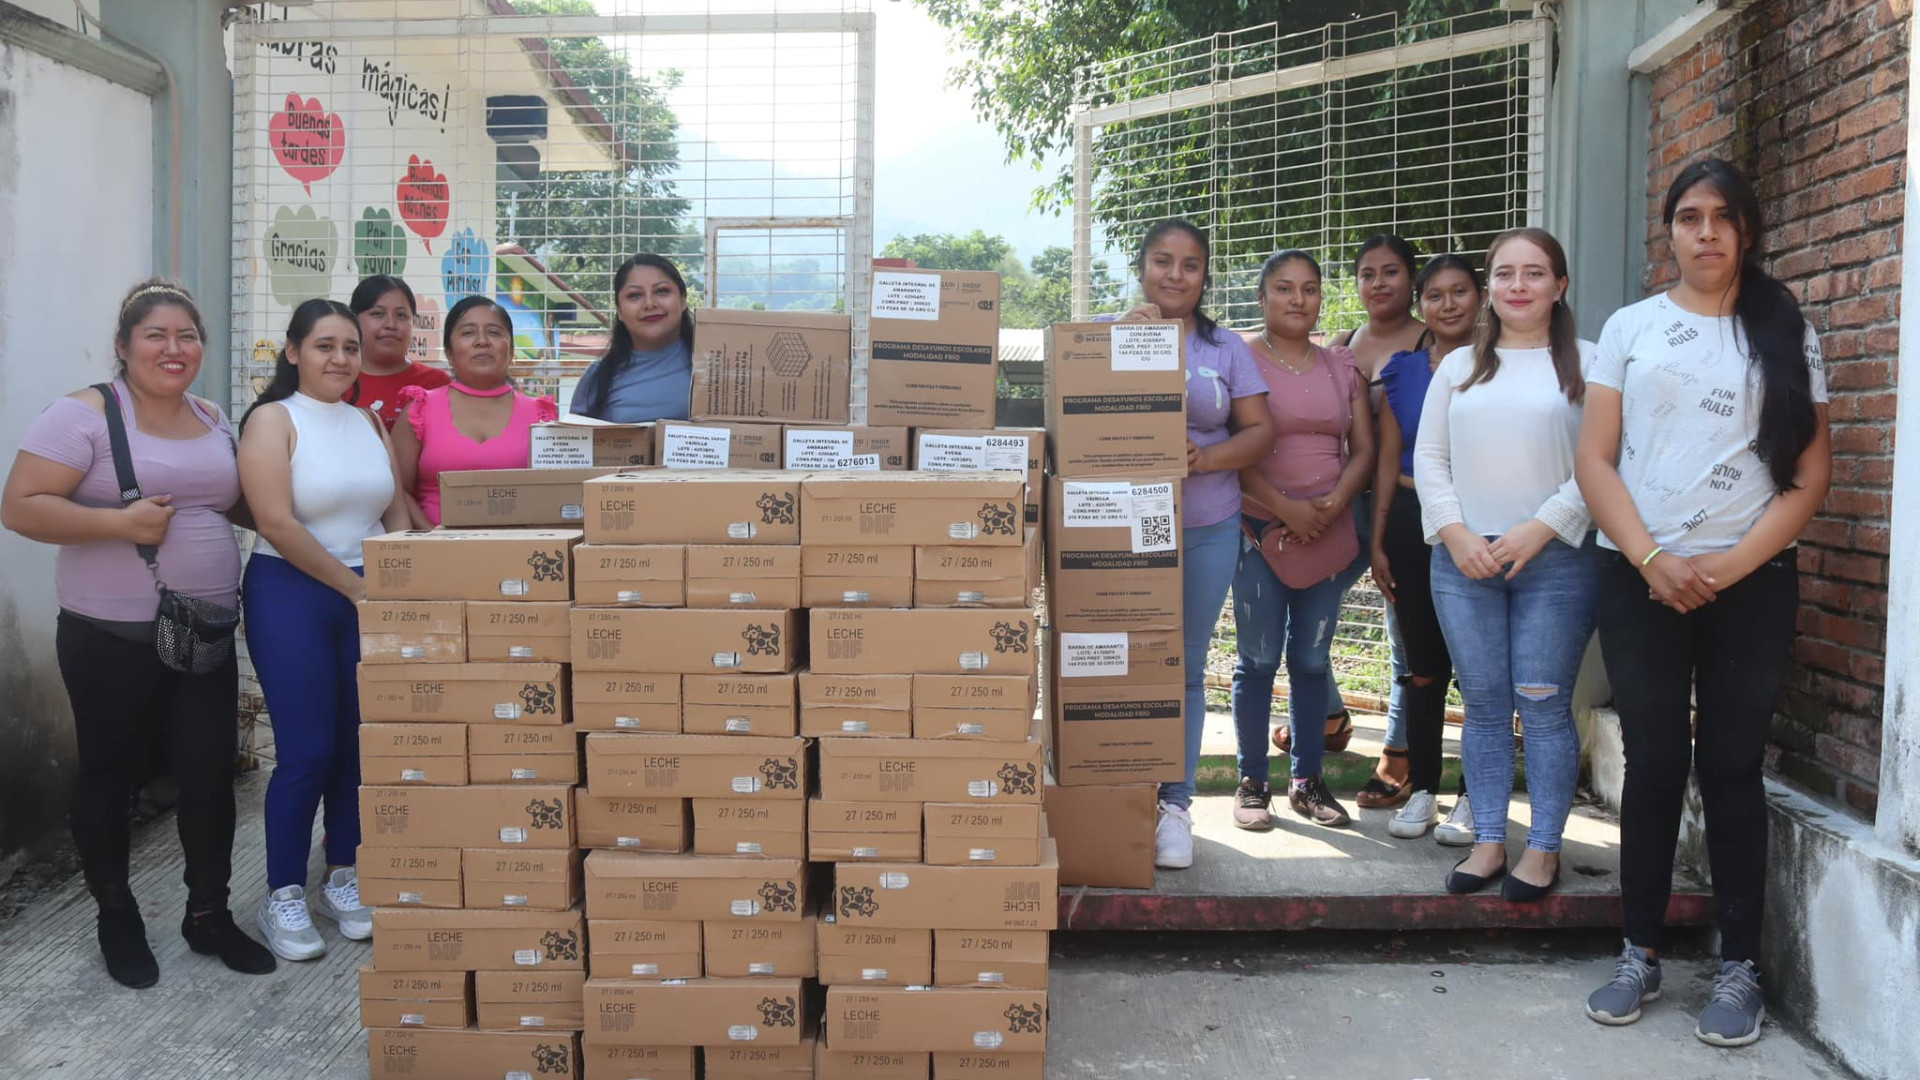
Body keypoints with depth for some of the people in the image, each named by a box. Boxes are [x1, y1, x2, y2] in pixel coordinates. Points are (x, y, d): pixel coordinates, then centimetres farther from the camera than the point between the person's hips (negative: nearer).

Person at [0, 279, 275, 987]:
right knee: (111, 774, 10)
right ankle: (117, 920, 28)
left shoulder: (214, 420, 9)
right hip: (111, 637, -5)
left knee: (210, 772, 7)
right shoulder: (85, 414, -10)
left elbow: (238, 504, 21)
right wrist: (119, 522, -24)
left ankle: (208, 915, 23)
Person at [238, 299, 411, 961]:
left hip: (370, 596, 5)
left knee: (360, 745, 8)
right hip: (291, 594, -5)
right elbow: (277, 522, -15)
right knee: (307, 752, -4)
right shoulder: (273, 419, -5)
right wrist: (355, 585, -13)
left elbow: (396, 515, 11)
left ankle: (341, 878, 23)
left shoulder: (369, 422, 11)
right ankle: (283, 897, 11)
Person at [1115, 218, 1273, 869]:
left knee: (1186, 666, 7)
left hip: (1206, 529, 2)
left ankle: (1174, 803, 16)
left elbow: (1260, 431, 5)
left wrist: (1208, 458, -14)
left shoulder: (1226, 348, 11)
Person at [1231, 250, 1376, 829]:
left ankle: (1308, 780, 20)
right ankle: (1252, 782, 11)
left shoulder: (1342, 366, 12)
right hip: (1259, 529, -4)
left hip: (1328, 534, 4)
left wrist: (1333, 504, -8)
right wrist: (1287, 508, -15)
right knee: (1259, 658, -1)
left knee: (1313, 659, 9)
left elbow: (1363, 450, 9)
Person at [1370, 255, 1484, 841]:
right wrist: (1378, 541, 6)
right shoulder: (1402, 372, 8)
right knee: (1423, 666, 9)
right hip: (1414, 522, 3)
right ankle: (1421, 790, 19)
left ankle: (1473, 797, 14)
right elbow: (1388, 460, 9)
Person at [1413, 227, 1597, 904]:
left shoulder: (1586, 363, 3)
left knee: (1544, 703, -1)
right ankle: (1488, 841, 16)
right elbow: (1429, 457, 9)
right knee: (1483, 704, 7)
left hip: (1555, 559, -3)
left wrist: (1539, 529, -14)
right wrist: (1455, 533, -4)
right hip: (1464, 558, 3)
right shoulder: (1458, 366, 14)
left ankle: (1544, 848, 11)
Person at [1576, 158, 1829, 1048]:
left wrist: (1732, 565, -10)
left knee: (1733, 767, 3)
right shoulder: (1630, 327, 7)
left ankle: (1739, 968, 12)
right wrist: (1654, 559, -11)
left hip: (1752, 583, 0)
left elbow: (1813, 473, 2)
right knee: (1654, 763, 4)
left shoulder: (1789, 336, 7)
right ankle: (1641, 955, 14)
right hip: (1640, 580, 0)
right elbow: (1594, 460, 1)